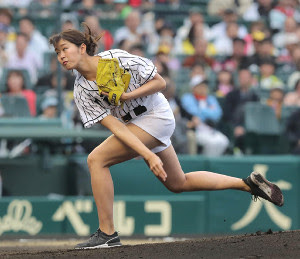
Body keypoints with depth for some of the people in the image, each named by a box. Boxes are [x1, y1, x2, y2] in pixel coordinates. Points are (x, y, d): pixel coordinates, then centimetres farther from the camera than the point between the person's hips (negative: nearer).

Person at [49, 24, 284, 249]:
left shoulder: (117, 59, -22)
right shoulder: (81, 91, -8)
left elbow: (160, 82, -13)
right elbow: (115, 127, -15)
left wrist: (127, 96, -28)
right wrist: (149, 155, -26)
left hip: (156, 116, -7)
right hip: (134, 125, 7)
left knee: (97, 159, -20)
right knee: (178, 183, 17)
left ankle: (107, 233, -15)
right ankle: (249, 183, 29)